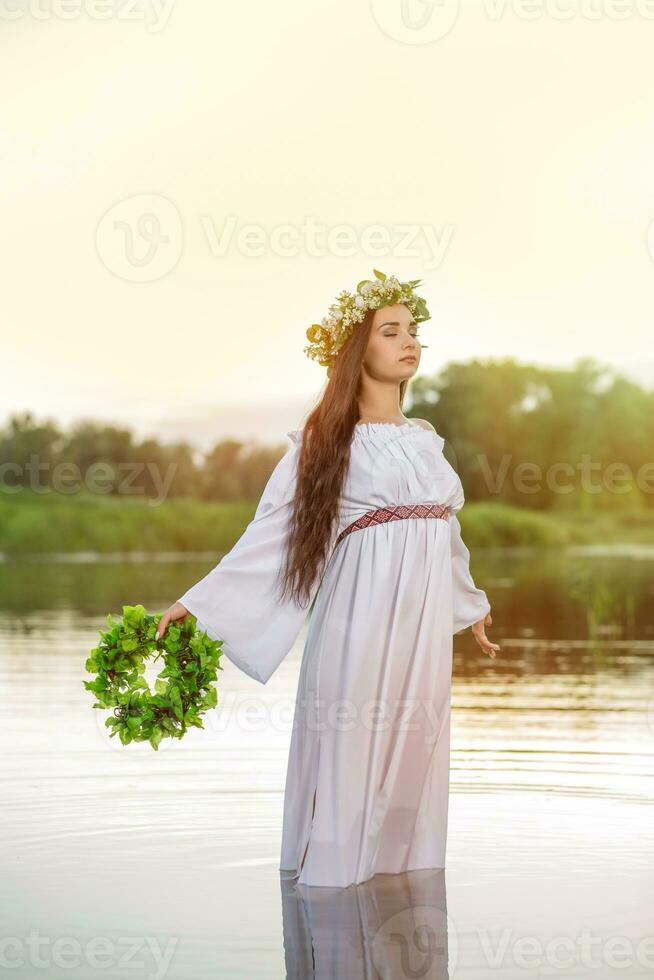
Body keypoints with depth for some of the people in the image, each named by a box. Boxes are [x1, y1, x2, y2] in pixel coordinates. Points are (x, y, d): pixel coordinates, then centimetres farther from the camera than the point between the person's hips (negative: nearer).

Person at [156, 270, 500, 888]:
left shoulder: (425, 439, 16)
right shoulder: (325, 440, 0)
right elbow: (272, 533, -3)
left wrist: (471, 605, 33)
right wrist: (199, 602, -10)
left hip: (425, 622, 5)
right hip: (361, 621, -5)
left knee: (414, 763, 7)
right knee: (350, 756, -4)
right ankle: (333, 889, 6)